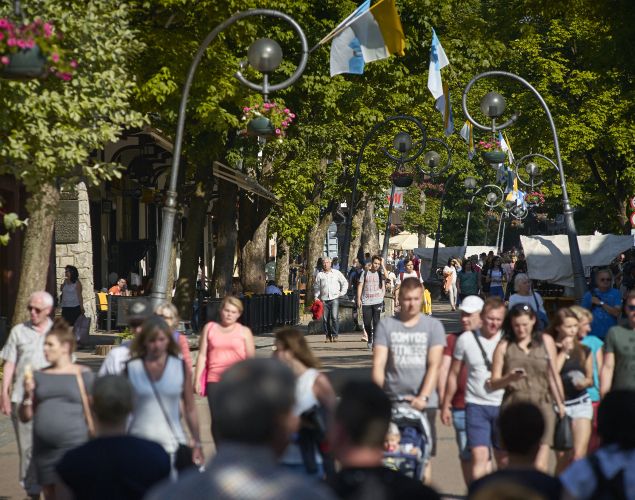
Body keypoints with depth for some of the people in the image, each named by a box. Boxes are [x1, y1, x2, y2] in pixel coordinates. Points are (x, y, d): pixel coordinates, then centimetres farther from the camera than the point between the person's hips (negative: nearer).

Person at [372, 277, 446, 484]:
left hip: (423, 402, 0)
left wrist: (423, 397, -16)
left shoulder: (433, 326, 5)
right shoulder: (386, 325, 7)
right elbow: (378, 363, 2)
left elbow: (434, 365, -3)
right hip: (392, 402, 1)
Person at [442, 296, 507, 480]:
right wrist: (446, 405, 13)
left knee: (504, 459, 9)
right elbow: (454, 374, 10)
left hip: (503, 406, 1)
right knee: (479, 457, -11)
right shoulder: (465, 340, 0)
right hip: (476, 405, -1)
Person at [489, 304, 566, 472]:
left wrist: (560, 404, 16)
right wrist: (509, 378, -12)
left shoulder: (546, 341, 13)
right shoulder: (504, 346, 9)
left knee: (540, 466, -14)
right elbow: (493, 383, 8)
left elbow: (553, 376, 18)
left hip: (541, 404, 0)